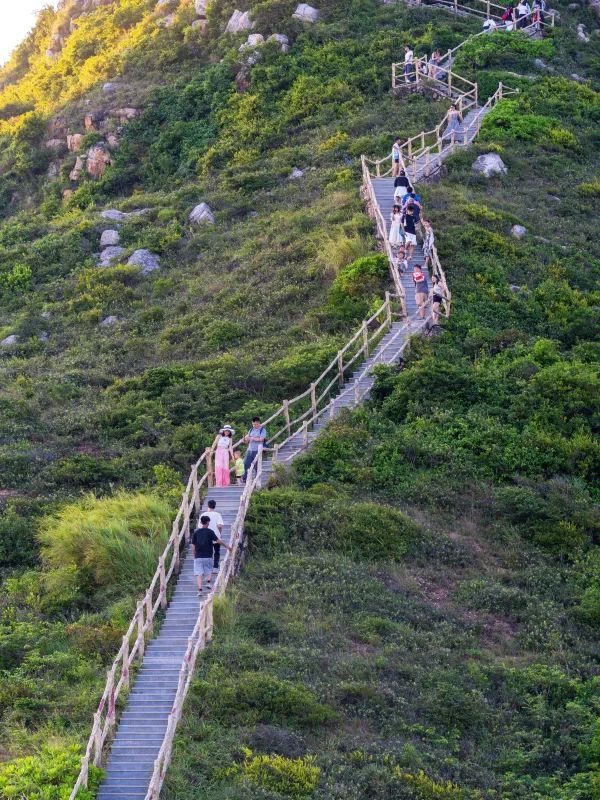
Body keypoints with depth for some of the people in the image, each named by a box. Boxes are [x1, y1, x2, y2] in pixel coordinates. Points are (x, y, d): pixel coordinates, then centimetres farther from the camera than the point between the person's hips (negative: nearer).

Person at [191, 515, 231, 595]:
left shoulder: (196, 532, 5)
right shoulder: (210, 531, -2)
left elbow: (193, 545, 6)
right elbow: (218, 540, -7)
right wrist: (227, 546, 4)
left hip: (198, 556, 1)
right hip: (208, 556, -1)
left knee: (199, 574, -1)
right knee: (209, 571, 18)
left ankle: (199, 590, -12)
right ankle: (208, 582, -7)